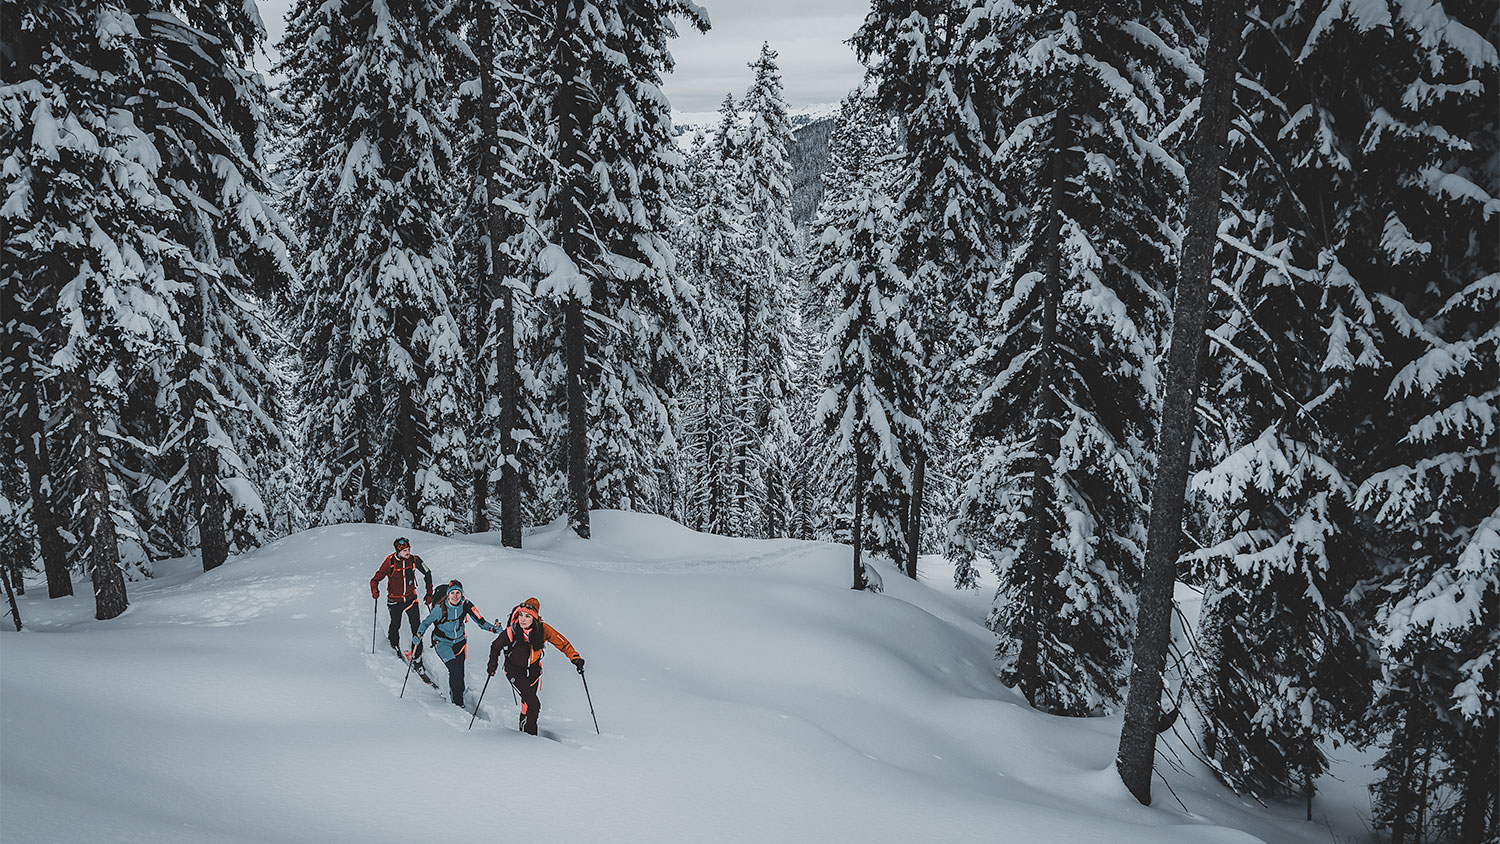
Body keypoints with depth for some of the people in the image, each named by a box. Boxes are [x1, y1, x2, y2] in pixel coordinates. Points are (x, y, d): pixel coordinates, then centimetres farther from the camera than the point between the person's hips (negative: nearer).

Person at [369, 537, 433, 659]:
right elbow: (376, 579, -11)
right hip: (395, 600, -1)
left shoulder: (414, 560, -12)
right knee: (395, 625, 17)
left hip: (411, 598, 1)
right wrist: (374, 590, -32)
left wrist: (429, 593, 0)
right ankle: (394, 644, 49)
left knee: (417, 627, -7)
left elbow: (427, 573, 2)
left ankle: (417, 654, 6)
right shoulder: (390, 561, -17)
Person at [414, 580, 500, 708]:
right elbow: (426, 622, -9)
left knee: (459, 674, 5)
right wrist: (419, 634, -25)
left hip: (459, 641, 3)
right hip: (443, 643, -3)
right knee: (454, 670, -19)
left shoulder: (466, 605, -13)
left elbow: (480, 621, -12)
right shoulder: (441, 608, -21)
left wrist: (492, 628, -28)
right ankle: (457, 702, -7)